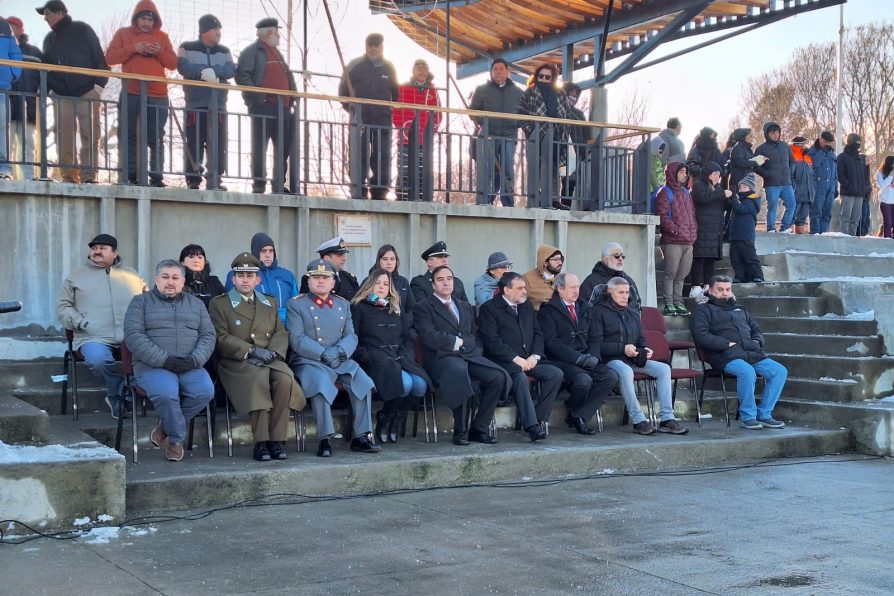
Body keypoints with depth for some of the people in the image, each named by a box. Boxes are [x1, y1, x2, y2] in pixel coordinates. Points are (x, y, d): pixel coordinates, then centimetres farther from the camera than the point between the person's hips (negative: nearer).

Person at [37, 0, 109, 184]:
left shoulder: (82, 30, 3)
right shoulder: (49, 39, 18)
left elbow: (98, 57, -1)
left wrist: (100, 83, -11)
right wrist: (45, 87, 5)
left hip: (87, 93, -5)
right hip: (61, 95, 5)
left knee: (90, 136, -7)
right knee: (64, 138, -2)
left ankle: (89, 176, -8)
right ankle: (69, 177, -1)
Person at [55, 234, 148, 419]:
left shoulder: (132, 275, 23)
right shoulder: (76, 276, 18)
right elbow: (63, 306, 14)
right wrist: (82, 323, -4)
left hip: (132, 337, 2)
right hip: (94, 338, -2)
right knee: (98, 359, -37)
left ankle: (117, 395, -8)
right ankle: (119, 392, -8)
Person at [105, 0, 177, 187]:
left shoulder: (162, 36, 13)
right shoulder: (123, 33, 9)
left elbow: (173, 64, 10)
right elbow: (109, 58, -1)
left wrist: (160, 51, -8)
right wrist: (132, 48, -12)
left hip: (157, 95, 1)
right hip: (130, 94, -1)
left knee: (156, 138, 0)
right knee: (128, 136, -2)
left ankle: (157, 176, 1)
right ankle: (130, 175, 0)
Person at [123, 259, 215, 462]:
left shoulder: (196, 304, 21)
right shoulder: (141, 302, 11)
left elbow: (208, 335, 13)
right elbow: (134, 335, -3)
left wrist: (195, 359, -9)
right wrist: (164, 360, -15)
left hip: (190, 367, 3)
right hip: (153, 366, -3)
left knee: (205, 390, -28)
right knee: (166, 393, -35)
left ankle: (164, 429, -4)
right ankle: (177, 438, -7)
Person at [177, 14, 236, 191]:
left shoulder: (224, 51, 16)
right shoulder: (187, 48, 7)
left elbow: (231, 70, -1)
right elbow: (183, 67, -11)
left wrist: (213, 71, -17)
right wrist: (204, 72, -21)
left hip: (218, 105, 3)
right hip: (195, 105, -3)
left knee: (218, 145, -1)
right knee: (193, 143, -5)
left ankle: (214, 181, 4)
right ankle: (193, 180, -1)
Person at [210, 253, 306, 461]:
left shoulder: (270, 303, 25)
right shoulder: (219, 303, 11)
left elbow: (281, 333, 15)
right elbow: (221, 338, -1)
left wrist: (272, 352, -7)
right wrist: (252, 351, -12)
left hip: (269, 360, 3)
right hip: (237, 362, -3)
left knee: (284, 379, -31)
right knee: (259, 379, -36)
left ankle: (276, 440, -27)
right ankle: (261, 443, -33)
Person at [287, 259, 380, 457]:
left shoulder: (343, 304, 21)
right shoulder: (296, 304, 6)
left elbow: (351, 336, 11)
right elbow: (297, 339, -6)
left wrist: (340, 350, -12)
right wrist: (323, 354, -19)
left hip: (340, 360, 4)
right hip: (308, 361, -4)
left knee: (363, 381, -22)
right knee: (321, 382, -35)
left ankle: (360, 437, -16)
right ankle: (325, 440, -33)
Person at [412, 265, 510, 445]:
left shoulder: (465, 306, 27)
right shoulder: (422, 307, 6)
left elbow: (475, 335, 23)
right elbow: (430, 337, -9)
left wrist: (461, 341, 2)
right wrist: (455, 341, -3)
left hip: (470, 356, 6)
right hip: (441, 358, -6)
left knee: (499, 376, -21)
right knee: (459, 371, -40)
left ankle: (479, 428, -9)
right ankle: (460, 431, -26)